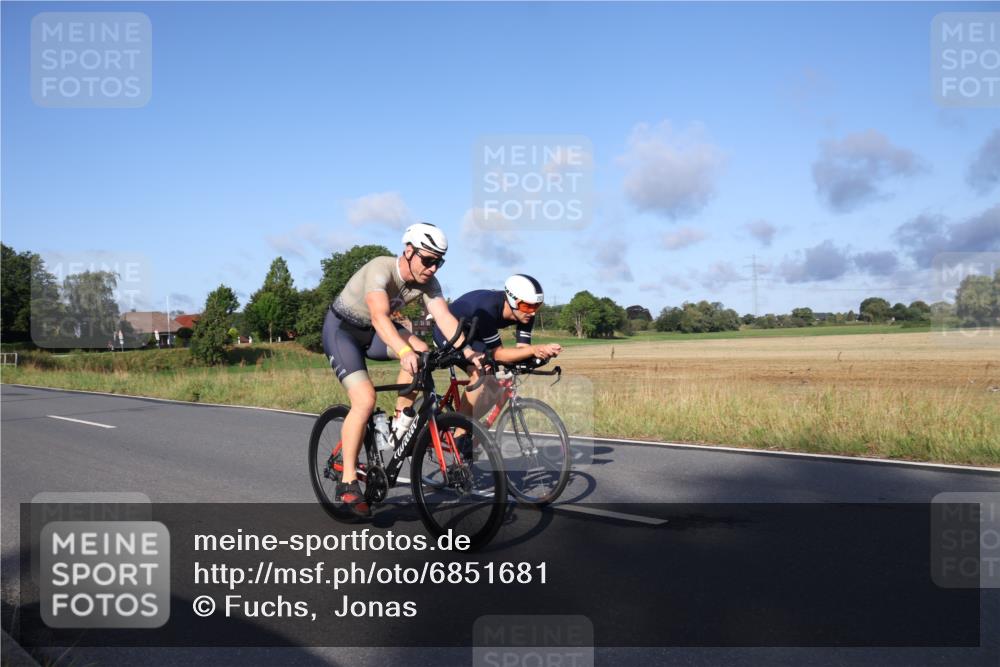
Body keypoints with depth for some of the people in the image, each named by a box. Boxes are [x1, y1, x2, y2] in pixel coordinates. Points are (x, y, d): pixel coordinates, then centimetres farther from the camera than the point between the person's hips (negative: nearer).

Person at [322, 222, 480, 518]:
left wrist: (467, 351, -40)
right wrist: (403, 352, -61)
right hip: (341, 329, -6)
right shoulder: (381, 269, -31)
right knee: (365, 400, -23)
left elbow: (445, 317, -24)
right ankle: (347, 483, -11)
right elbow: (379, 316, -46)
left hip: (370, 331, 6)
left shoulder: (427, 282, -12)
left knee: (420, 352, -23)